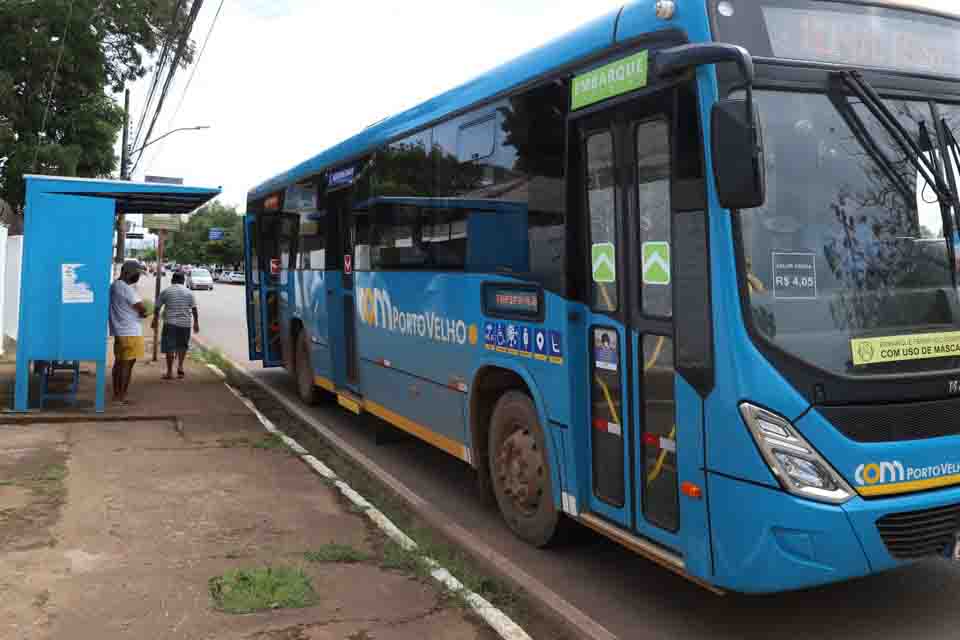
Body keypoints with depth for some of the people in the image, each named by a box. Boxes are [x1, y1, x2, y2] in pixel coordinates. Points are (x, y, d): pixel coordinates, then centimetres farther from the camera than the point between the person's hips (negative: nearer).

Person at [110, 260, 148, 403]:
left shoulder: (114, 286, 13)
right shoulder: (127, 289, -18)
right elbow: (142, 309, -19)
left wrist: (139, 312, 7)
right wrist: (142, 313, 2)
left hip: (119, 331, 10)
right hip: (130, 332, -10)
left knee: (119, 362, 14)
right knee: (127, 364, -4)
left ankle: (116, 394, 19)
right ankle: (121, 396, -2)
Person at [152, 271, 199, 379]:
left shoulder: (165, 291, 2)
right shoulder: (189, 292, 5)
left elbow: (157, 308, 5)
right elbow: (194, 309, 3)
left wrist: (155, 320, 17)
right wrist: (196, 322, 10)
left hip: (170, 323, -2)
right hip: (185, 323, 2)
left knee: (169, 347, 3)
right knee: (182, 345, 20)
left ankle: (170, 372, 3)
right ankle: (180, 366, 9)